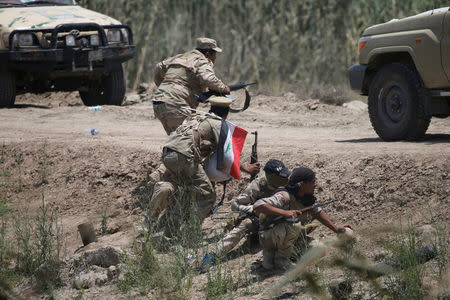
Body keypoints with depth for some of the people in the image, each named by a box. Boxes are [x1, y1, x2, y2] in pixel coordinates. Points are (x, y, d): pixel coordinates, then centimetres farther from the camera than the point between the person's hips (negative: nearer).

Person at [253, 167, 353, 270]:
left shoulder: (307, 198, -2)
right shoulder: (284, 197, -27)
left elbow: (317, 212, 17)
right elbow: (257, 206, -38)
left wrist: (336, 229, 13)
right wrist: (285, 212, -44)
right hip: (268, 237, -8)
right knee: (294, 225, -33)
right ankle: (281, 259, -13)